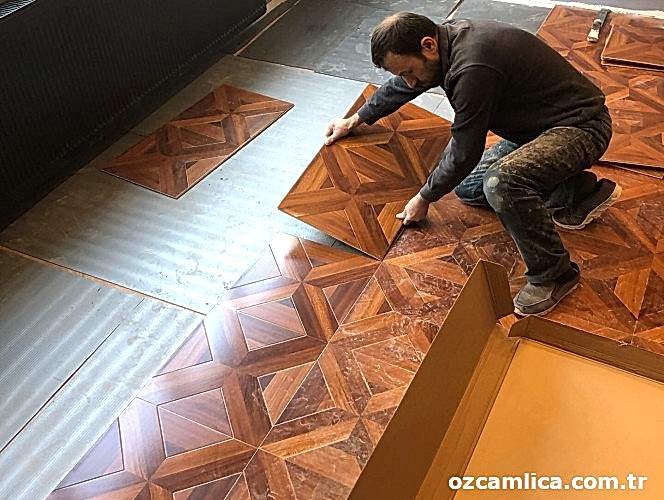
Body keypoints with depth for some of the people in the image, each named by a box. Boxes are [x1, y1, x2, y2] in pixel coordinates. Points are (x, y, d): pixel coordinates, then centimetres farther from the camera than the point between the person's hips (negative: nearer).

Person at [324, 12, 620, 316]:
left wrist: (424, 198, -5)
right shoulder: (446, 38, -1)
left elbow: (463, 153, -21)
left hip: (581, 126, -10)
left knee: (502, 182, -37)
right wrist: (356, 120, 29)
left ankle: (554, 273, -14)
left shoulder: (472, 71, -32)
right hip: (539, 124, 10)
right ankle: (580, 191, 14)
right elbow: (401, 86, 18)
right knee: (467, 188, 12)